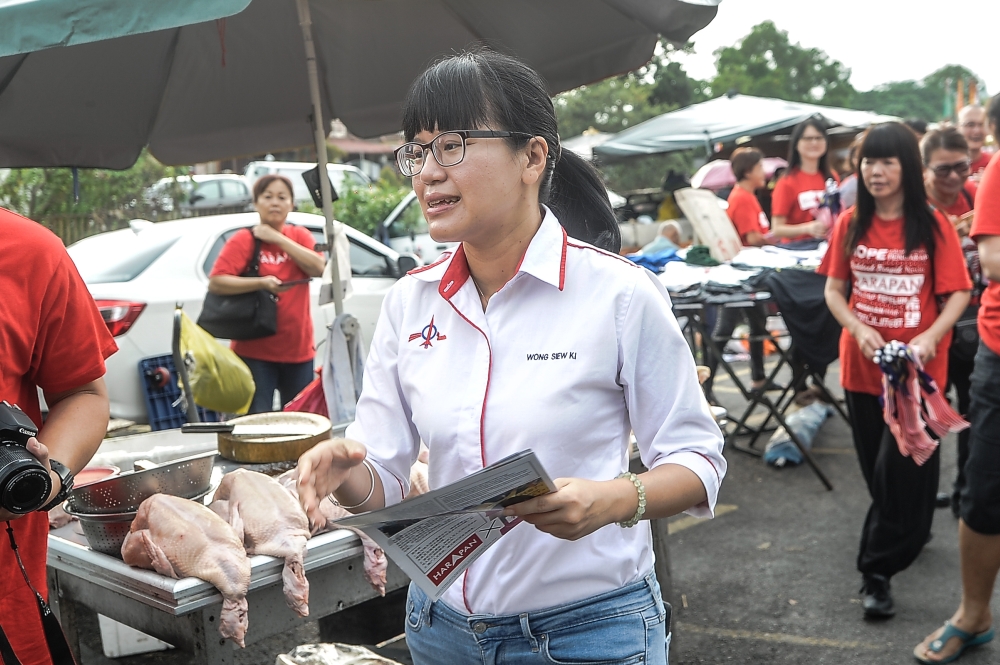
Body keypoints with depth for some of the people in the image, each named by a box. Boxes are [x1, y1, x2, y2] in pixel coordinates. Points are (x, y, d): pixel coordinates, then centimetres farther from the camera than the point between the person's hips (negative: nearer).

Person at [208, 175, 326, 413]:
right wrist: (261, 282, -22)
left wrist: (278, 238, -11)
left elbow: (318, 268, -9)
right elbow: (215, 282, -12)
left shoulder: (300, 236, 9)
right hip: (255, 351, -4)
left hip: (299, 349, 4)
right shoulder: (243, 240, -4)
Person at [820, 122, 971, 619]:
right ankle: (909, 534, 41)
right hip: (861, 366, 4)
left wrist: (929, 338, -22)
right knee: (876, 467, 15)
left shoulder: (933, 225, -6)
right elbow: (833, 289, 3)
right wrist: (858, 330, -14)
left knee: (901, 470, -7)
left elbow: (958, 293, -6)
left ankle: (878, 569, 4)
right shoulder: (850, 224, 2)